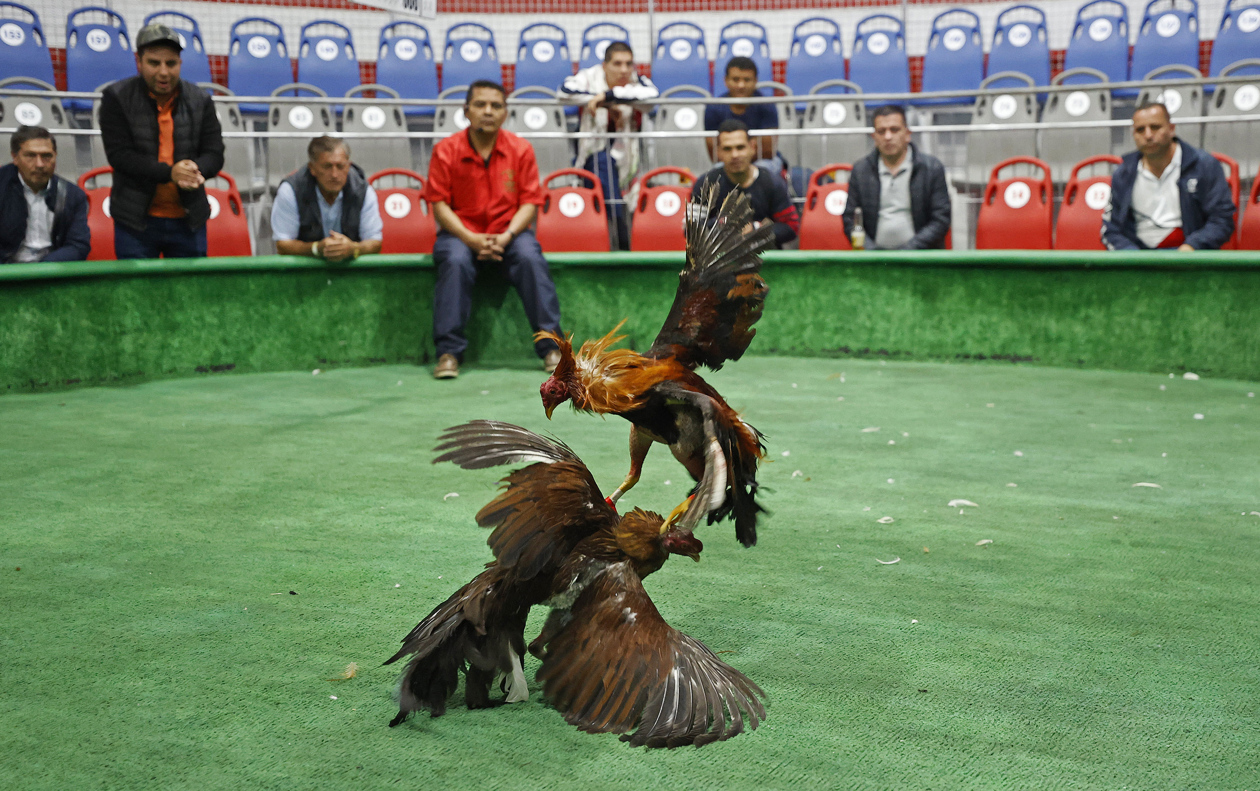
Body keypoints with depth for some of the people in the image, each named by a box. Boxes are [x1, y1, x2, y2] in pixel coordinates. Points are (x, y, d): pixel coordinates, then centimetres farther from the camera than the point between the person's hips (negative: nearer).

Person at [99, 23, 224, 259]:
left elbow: (215, 154, 3)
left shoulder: (200, 100, 5)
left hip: (189, 220, 2)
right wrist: (169, 173, -23)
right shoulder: (116, 98, -2)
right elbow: (118, 155, -10)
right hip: (136, 221, -2)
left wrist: (195, 170, -21)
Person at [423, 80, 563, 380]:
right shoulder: (446, 150, -2)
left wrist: (506, 237, -19)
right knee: (455, 262, -33)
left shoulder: (521, 149, 1)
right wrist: (470, 239, -19)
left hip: (508, 233, 1)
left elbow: (529, 202, -1)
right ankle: (448, 352, -27)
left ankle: (551, 346, -23)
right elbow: (439, 204, -4)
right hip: (461, 233, -1)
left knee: (530, 258, -30)